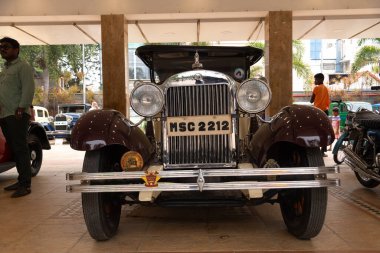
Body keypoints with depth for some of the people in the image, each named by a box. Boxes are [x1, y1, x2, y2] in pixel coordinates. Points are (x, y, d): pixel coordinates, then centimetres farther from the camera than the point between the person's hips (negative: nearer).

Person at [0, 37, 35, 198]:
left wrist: (21, 109, -19)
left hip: (17, 115, -8)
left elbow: (28, 89, -13)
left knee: (20, 149, -9)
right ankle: (21, 180, 16)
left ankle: (25, 185, -6)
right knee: (14, 149, 9)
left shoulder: (23, 67, -3)